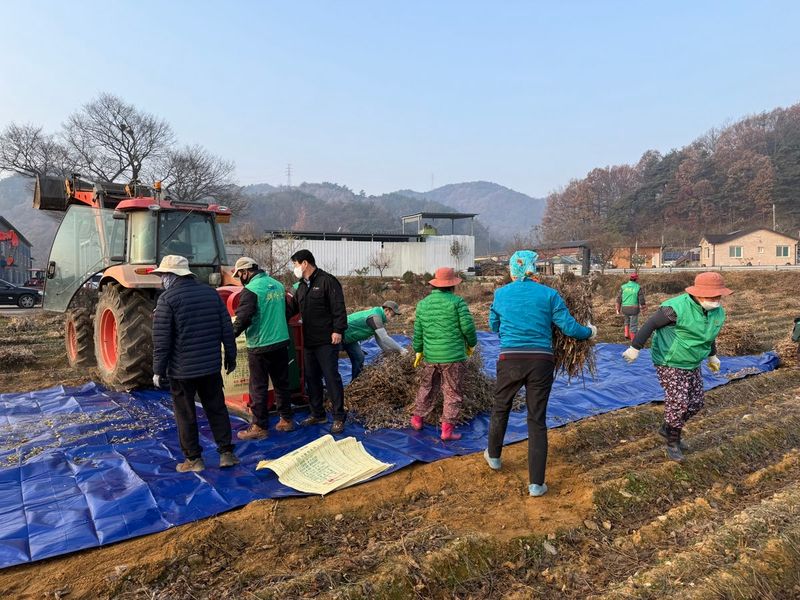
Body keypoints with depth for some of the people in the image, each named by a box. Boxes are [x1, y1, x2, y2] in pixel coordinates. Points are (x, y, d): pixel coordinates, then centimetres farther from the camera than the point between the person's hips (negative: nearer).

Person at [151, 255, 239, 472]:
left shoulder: (167, 299, -10)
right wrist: (230, 357, 14)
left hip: (182, 369, -4)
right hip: (211, 365, 4)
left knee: (185, 414, 8)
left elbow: (161, 339, -11)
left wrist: (159, 369, -3)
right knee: (216, 408, 13)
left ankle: (193, 459, 15)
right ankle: (226, 453, 14)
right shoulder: (211, 293, 5)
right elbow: (227, 329, 6)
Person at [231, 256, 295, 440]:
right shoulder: (278, 285, 9)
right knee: (282, 383, 15)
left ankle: (259, 426, 9)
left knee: (259, 387, 2)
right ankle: (286, 419, 24)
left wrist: (231, 334, -3)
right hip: (281, 342, 7)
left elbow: (243, 318, -18)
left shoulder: (251, 289, -15)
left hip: (260, 346, -7)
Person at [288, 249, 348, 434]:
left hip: (326, 341, -8)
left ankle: (339, 417, 6)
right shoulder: (302, 286, 15)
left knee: (331, 377, -4)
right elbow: (293, 307, 22)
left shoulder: (327, 281, -10)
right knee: (311, 378, 14)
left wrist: (338, 330, -20)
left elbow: (339, 308, -15)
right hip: (308, 341, 8)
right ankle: (317, 414, 26)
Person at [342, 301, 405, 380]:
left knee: (359, 358, 7)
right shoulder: (375, 317, -28)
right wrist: (401, 349, -28)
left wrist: (395, 350, 1)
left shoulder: (379, 317, 4)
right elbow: (384, 338, -33)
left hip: (349, 337, 10)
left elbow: (380, 340, 8)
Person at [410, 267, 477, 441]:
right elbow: (467, 327, -11)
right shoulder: (457, 301, -8)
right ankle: (447, 430, 7)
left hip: (430, 356, 5)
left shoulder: (423, 304, 6)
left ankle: (417, 419, 33)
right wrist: (471, 344, 7)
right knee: (453, 394, 6)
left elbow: (418, 331, 11)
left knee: (426, 388, 22)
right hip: (453, 356, -5)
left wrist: (418, 351, 23)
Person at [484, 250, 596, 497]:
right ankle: (536, 483, 12)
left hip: (510, 360, 0)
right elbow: (569, 327, 0)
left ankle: (494, 456, 43)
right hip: (541, 361, 0)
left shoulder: (501, 294, 2)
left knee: (500, 409, 23)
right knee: (537, 421, 8)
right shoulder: (548, 294, -1)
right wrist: (589, 332, 20)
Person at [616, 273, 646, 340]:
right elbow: (641, 300, -5)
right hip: (634, 309, -3)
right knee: (633, 325, 5)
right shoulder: (638, 288, -6)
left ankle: (627, 334, 18)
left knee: (627, 322, 28)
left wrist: (618, 309, 11)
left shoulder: (623, 287, 2)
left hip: (624, 309, 3)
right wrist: (643, 308, 11)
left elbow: (619, 299, 2)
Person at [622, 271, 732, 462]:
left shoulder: (717, 312, -1)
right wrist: (635, 347, -18)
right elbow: (650, 324, -20)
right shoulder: (677, 307, -26)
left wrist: (712, 355, 29)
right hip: (669, 363, -8)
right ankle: (673, 443, 11)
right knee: (678, 402, -9)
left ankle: (668, 429, 32)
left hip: (691, 365, 8)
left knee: (695, 402, 10)